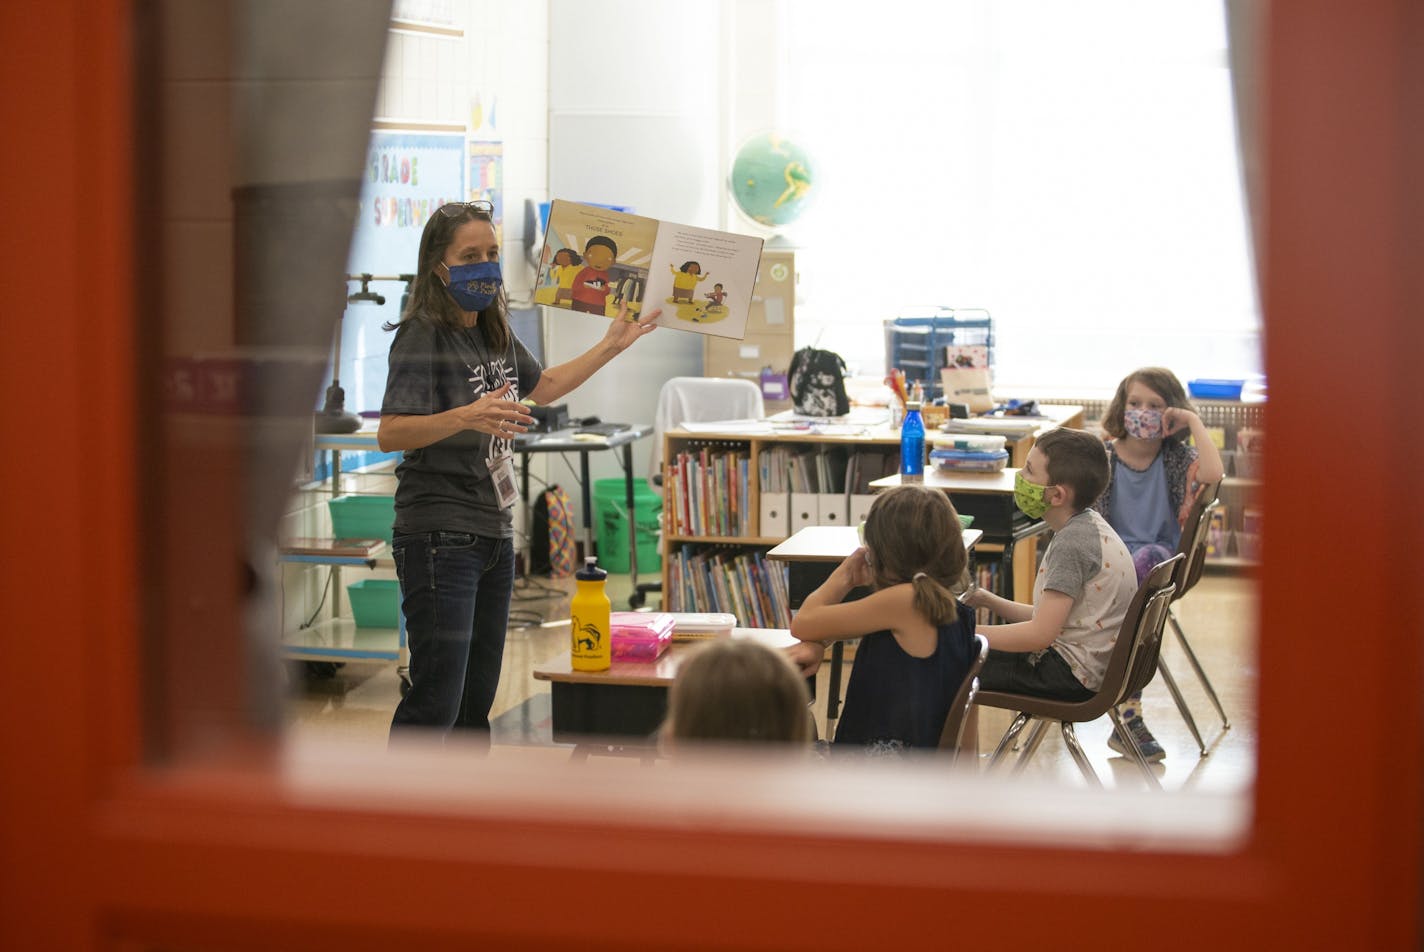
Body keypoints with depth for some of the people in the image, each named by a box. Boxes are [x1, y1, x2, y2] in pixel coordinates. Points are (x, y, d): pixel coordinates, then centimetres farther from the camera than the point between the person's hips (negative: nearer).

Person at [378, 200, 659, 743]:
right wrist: (466, 417, -36)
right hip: (440, 538, -8)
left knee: (478, 697, 12)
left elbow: (544, 387, 32)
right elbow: (389, 434, -23)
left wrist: (612, 346, 30)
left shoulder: (495, 334, 13)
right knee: (436, 701, -12)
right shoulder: (423, 336, -12)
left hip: (495, 534, 8)